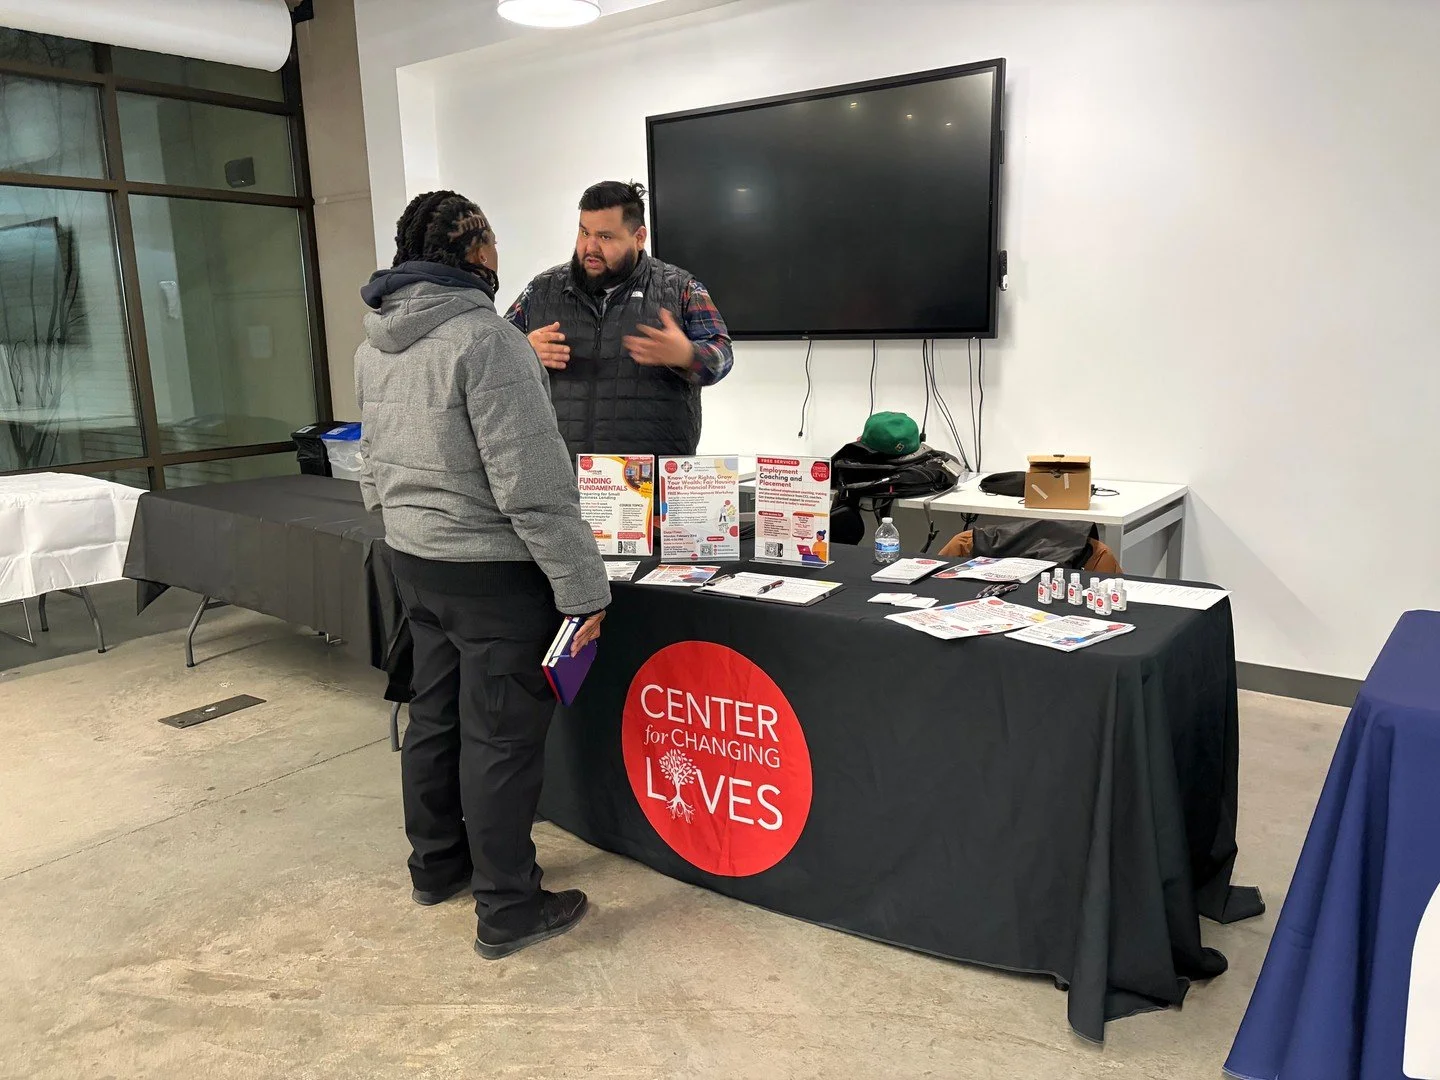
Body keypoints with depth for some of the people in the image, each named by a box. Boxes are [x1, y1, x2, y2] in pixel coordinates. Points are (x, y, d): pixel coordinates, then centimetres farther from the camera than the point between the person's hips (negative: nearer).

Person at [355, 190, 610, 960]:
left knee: (435, 716, 20)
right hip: (493, 571, -8)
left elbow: (374, 468, 16)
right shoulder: (485, 339, -19)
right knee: (501, 737, 2)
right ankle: (508, 910, 15)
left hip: (412, 560, 9)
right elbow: (532, 483, -23)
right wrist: (582, 586, -19)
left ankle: (437, 866, 37)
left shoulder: (373, 347, 8)